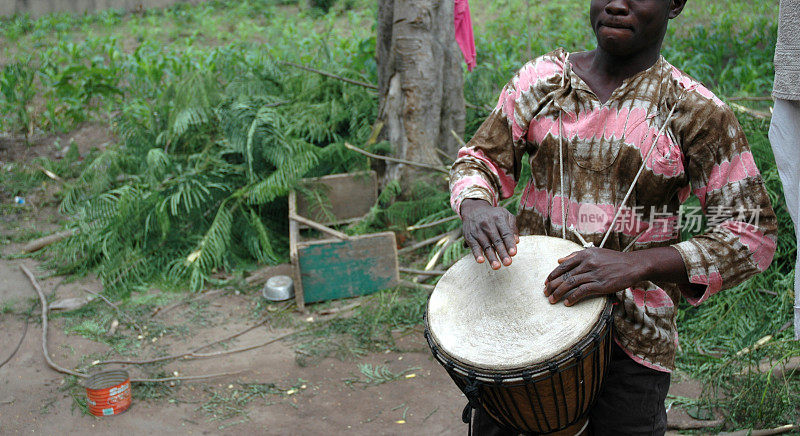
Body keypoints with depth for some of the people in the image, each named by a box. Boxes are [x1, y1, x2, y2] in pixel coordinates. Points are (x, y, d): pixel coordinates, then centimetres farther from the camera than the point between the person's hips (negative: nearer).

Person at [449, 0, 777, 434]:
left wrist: (636, 264, -28)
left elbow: (753, 234, -11)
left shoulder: (698, 113, -6)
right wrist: (475, 205, -21)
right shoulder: (542, 78, 3)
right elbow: (480, 157, 5)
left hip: (632, 333, -2)